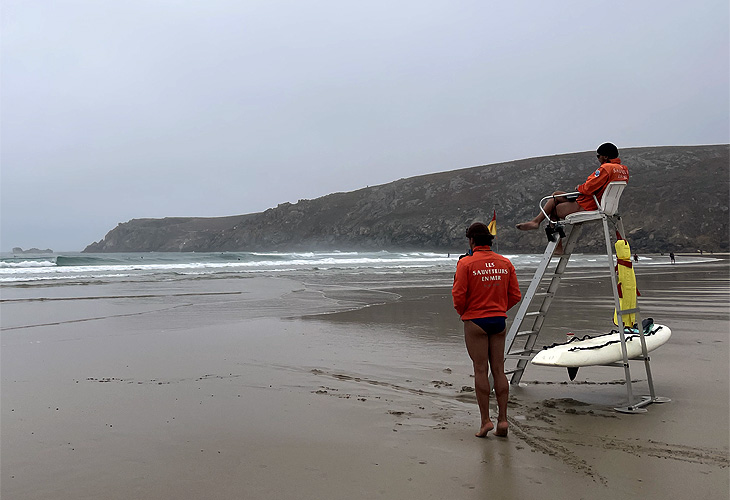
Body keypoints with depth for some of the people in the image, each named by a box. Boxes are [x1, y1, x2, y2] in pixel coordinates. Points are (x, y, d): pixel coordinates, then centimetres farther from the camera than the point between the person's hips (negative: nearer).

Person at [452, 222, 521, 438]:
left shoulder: (466, 263, -9)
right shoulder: (505, 263, 4)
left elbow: (459, 295, -13)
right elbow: (515, 295, 5)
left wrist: (463, 312, 6)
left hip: (475, 321, -4)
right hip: (499, 321, 4)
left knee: (480, 370, 2)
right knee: (498, 370, 9)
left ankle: (485, 420, 3)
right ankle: (503, 419, 10)